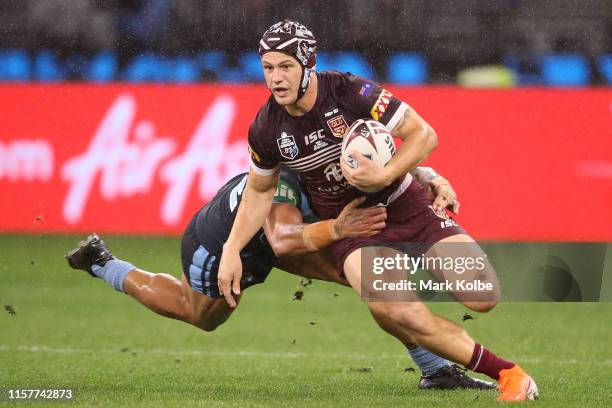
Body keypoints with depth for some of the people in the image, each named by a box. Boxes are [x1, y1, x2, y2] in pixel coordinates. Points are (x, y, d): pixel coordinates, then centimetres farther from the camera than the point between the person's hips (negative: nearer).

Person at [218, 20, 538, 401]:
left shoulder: (350, 92, -20)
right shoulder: (266, 129, -9)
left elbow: (424, 134, -15)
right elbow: (260, 189, 10)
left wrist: (384, 176, -30)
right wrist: (232, 249, 3)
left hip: (403, 206, -1)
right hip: (349, 227, 1)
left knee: (482, 298, -16)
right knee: (393, 311, -29)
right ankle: (505, 371, -17)